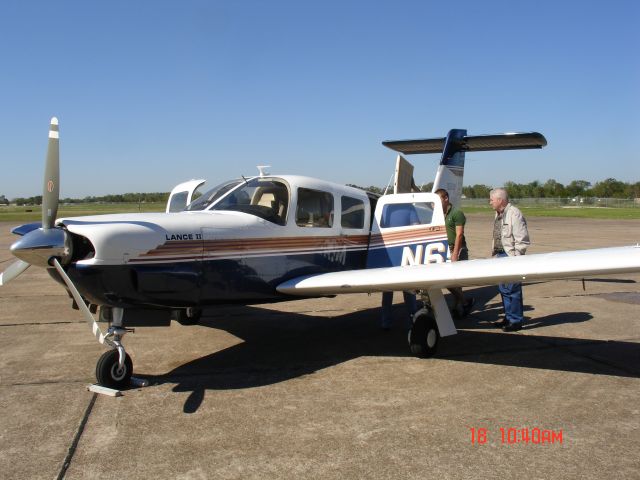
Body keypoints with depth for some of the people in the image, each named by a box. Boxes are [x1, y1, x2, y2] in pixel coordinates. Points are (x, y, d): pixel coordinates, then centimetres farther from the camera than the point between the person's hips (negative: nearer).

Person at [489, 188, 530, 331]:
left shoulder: (514, 214, -14)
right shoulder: (498, 214, 14)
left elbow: (522, 241, -16)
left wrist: (514, 257, -17)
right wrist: (494, 252, 15)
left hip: (511, 256, -9)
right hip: (500, 255, 9)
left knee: (513, 289, -4)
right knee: (503, 288, 15)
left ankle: (516, 321, 7)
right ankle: (509, 317, 27)